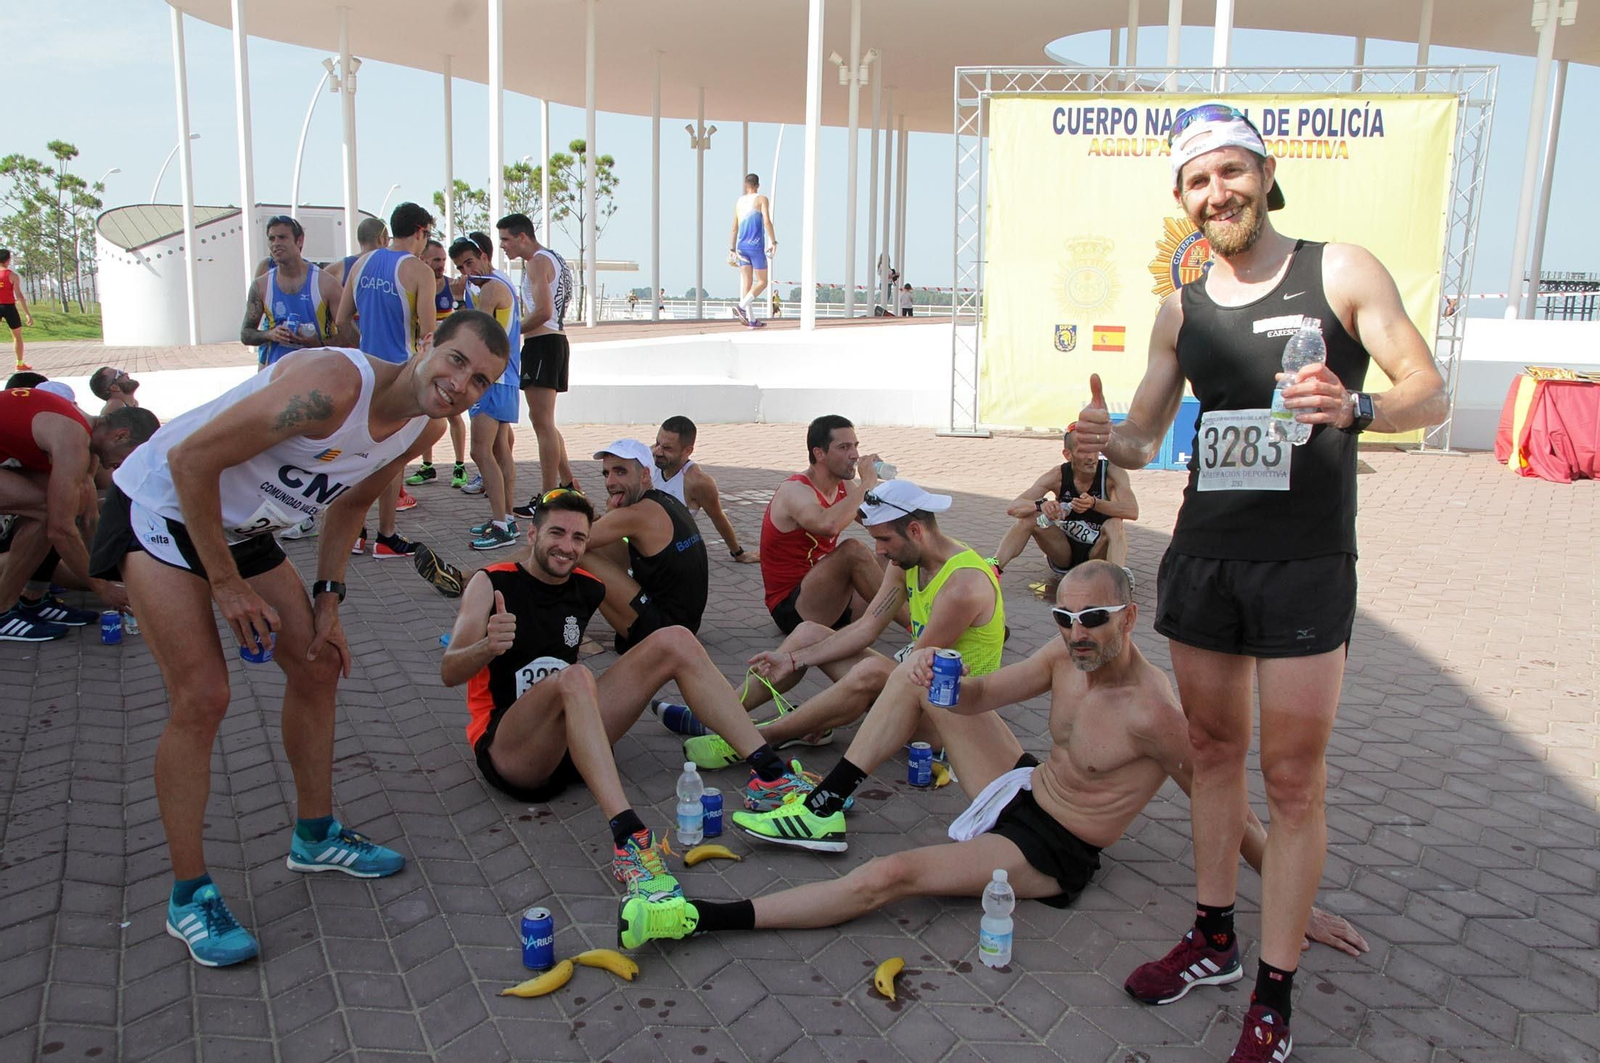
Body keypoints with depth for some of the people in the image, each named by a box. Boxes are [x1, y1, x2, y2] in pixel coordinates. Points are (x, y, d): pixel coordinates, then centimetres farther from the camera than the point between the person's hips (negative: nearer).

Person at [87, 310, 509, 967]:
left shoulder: (426, 430, -6)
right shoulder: (333, 386, -34)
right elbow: (190, 459, -29)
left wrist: (327, 597, 5)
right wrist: (227, 584, -21)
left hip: (242, 526, 8)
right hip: (163, 508, -8)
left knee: (318, 665, 9)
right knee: (202, 698, -13)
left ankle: (315, 837, 28)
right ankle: (189, 897, 4)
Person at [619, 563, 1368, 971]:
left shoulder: (1153, 713, -26)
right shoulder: (1067, 655, -4)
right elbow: (978, 697, 1)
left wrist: (1297, 904, -17)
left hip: (1049, 853, -8)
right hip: (1022, 787, 9)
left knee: (893, 875, -26)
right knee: (919, 672, 4)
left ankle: (704, 918, -22)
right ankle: (826, 810, 3)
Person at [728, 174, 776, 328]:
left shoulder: (739, 201, 15)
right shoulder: (762, 199, 0)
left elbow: (734, 228, 15)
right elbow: (767, 222, -13)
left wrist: (732, 250, 18)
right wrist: (773, 242, -10)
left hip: (741, 246, 5)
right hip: (756, 246, -5)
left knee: (746, 283, 4)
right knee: (762, 282, 2)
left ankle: (751, 320, 0)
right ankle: (741, 306, -18)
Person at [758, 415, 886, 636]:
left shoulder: (845, 486, 6)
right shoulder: (794, 491, -18)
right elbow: (829, 525, -40)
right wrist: (867, 483, -28)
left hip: (827, 597, 9)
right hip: (790, 609, -9)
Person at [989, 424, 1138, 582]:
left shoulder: (1112, 472, -16)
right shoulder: (1058, 476, -12)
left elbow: (1133, 511, -32)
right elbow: (1012, 508, -18)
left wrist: (1094, 503, -46)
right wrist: (1040, 505, -39)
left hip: (1099, 552, -2)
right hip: (1065, 553, 2)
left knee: (1114, 524, -32)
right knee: (1029, 517, -19)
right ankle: (994, 567, -29)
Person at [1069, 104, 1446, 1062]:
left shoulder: (1341, 273, -2)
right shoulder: (1181, 311, 10)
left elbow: (1431, 393, -4)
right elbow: (1145, 438, 13)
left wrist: (1356, 408, -26)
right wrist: (1109, 440, -11)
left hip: (1306, 565, -4)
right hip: (1202, 555, 5)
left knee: (1293, 778, -1)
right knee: (1213, 748, 14)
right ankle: (1215, 934, 30)